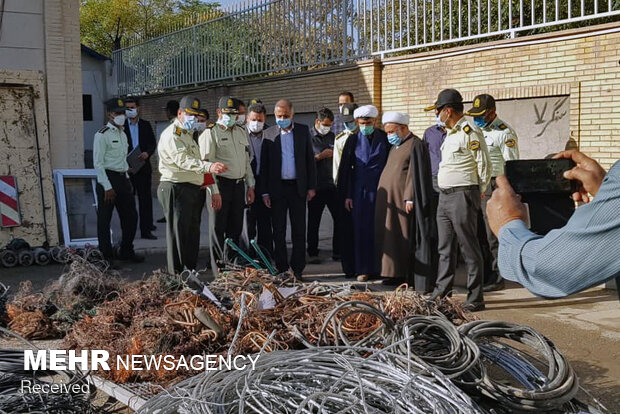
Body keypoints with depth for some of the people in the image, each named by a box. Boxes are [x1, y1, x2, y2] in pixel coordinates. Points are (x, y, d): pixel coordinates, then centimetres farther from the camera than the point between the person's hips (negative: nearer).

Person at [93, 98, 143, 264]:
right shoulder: (102, 135, -10)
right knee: (104, 219, 1)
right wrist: (107, 187, -18)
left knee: (131, 216, 12)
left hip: (122, 178, 8)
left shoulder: (123, 135, 15)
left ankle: (126, 251, 27)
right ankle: (106, 255, 12)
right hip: (107, 178, -8)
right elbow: (98, 163, -14)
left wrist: (127, 180, 16)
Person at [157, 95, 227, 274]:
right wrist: (209, 167, -41)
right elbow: (182, 160, -29)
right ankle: (176, 276, 0)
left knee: (193, 232, 13)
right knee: (178, 232, -6)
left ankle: (191, 271, 23)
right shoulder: (171, 134, -12)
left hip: (192, 190, 10)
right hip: (176, 189, -10)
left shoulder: (188, 134, 21)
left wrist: (203, 179, 20)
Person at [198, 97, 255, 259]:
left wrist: (250, 186, 16)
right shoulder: (210, 133, -6)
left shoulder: (241, 132, 17)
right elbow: (206, 163, -12)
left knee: (236, 227, 12)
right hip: (221, 184, -7)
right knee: (219, 227, -1)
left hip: (239, 184, 7)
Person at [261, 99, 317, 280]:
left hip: (298, 187, 0)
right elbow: (264, 164, 4)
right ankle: (281, 268, 13)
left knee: (299, 230, 3)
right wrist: (265, 191, -1)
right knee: (278, 231, 5)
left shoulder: (303, 131, 6)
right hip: (277, 188, 0)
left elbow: (310, 159, 7)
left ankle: (297, 268, 10)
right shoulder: (269, 134, 3)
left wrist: (311, 186, 1)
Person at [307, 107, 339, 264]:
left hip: (332, 185, 4)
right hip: (316, 186, -4)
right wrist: (321, 156, -11)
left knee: (340, 218, 3)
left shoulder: (333, 136, 13)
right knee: (313, 222, 3)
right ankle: (313, 253, 12)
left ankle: (338, 251, 14)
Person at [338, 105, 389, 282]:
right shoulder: (353, 140, 3)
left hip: (380, 190, 0)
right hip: (359, 191, 1)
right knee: (361, 229, 2)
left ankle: (380, 267, 10)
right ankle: (363, 269, 8)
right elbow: (345, 168, 3)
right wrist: (347, 195, -2)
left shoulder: (384, 139, 2)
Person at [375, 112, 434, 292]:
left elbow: (416, 174, -16)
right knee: (391, 236, 8)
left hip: (403, 201, -9)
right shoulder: (395, 146, 18)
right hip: (389, 200, 9)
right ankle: (396, 274, 14)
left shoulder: (415, 145, -9)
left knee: (406, 238, -8)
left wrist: (410, 198, -21)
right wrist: (383, 197, 17)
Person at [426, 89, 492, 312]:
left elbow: (484, 165, -12)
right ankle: (441, 294, 22)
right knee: (445, 248, 14)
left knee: (469, 247, -4)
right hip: (445, 196, 9)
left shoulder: (470, 132, -12)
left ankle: (475, 299, 3)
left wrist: (478, 192, -2)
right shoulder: (450, 133, 17)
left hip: (463, 195, -9)